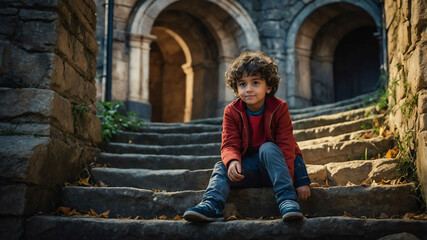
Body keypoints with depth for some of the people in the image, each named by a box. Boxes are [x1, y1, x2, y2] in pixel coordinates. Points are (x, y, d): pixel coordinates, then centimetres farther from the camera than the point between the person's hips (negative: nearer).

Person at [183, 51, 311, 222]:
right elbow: (229, 144, -10)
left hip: (275, 164, -3)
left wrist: (294, 181, -25)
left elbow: (286, 145, -14)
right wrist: (232, 161, -36)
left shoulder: (279, 108, -10)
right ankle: (211, 205, -38)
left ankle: (288, 200, -41)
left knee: (268, 148, -33)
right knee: (221, 168, -20)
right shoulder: (231, 112, -4)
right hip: (248, 166, 3)